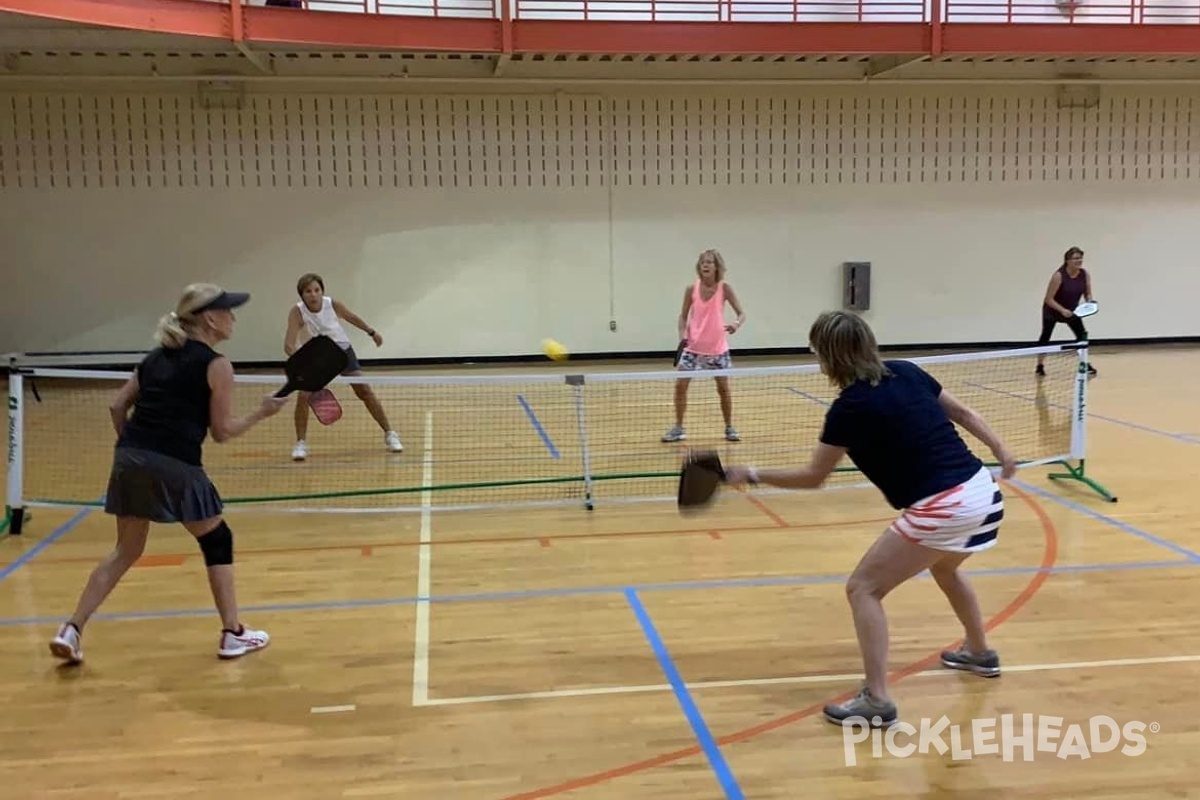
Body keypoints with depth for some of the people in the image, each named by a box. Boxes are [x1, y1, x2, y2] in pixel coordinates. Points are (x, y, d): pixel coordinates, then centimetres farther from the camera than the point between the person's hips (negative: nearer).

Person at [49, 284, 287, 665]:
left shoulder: (157, 356, 17)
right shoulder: (216, 365, -2)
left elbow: (118, 406, 15)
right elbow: (222, 431, -2)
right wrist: (262, 412, 10)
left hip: (129, 459, 6)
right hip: (175, 466, -6)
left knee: (125, 551, 20)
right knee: (217, 541, 12)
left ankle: (71, 630, 16)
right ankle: (233, 634, 16)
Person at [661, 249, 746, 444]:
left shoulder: (724, 288, -9)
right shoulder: (692, 289, -6)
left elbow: (741, 313, -10)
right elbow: (683, 316, 3)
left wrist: (736, 324, -32)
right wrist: (682, 336, -12)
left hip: (717, 348, -1)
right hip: (693, 347, 1)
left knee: (723, 388, 3)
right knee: (680, 385, -3)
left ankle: (729, 427, 20)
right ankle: (678, 428, 11)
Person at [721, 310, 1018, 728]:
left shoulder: (849, 407, -11)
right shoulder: (907, 372, 8)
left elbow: (812, 477, -3)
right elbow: (963, 413, 15)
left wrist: (752, 474, 7)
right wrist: (1000, 450, 26)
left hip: (942, 507, -9)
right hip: (982, 491, 9)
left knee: (863, 589, 1)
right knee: (944, 569, 37)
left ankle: (877, 701, -2)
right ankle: (980, 653, 55)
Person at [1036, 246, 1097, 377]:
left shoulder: (1085, 275, -14)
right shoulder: (1059, 275, -28)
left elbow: (1087, 294, -3)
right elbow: (1048, 299, -27)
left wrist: (1089, 303, -24)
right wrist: (1062, 310, -36)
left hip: (1072, 310, 4)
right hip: (1052, 310, -4)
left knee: (1082, 334, -7)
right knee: (1045, 337, 0)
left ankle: (1085, 364, 3)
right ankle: (1040, 366, 12)